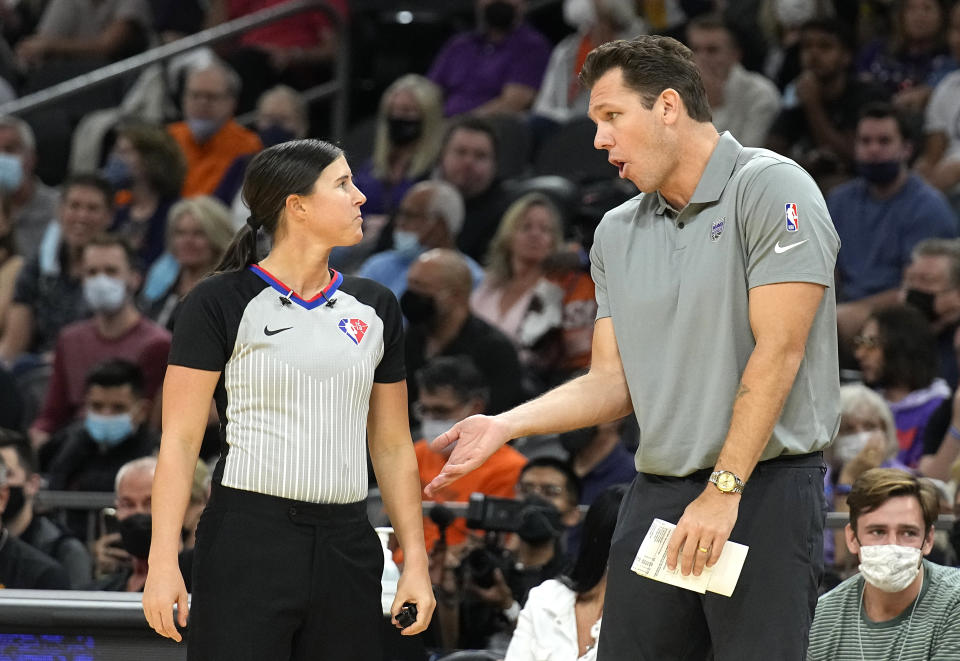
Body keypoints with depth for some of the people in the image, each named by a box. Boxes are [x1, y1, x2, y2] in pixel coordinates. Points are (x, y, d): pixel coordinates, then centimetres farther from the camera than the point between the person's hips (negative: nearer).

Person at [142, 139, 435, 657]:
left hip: (347, 548, 5)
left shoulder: (375, 308, 13)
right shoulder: (222, 302, -2)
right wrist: (163, 561, -13)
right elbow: (180, 440, -5)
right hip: (248, 539, -5)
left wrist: (415, 560, 10)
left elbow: (393, 447, 17)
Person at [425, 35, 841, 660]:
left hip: (765, 489, -6)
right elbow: (613, 383, 15)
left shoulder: (771, 188, -7)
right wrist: (504, 425, 0)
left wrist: (724, 489, -17)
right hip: (655, 493, 6)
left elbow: (777, 350, -14)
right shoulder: (617, 232, 15)